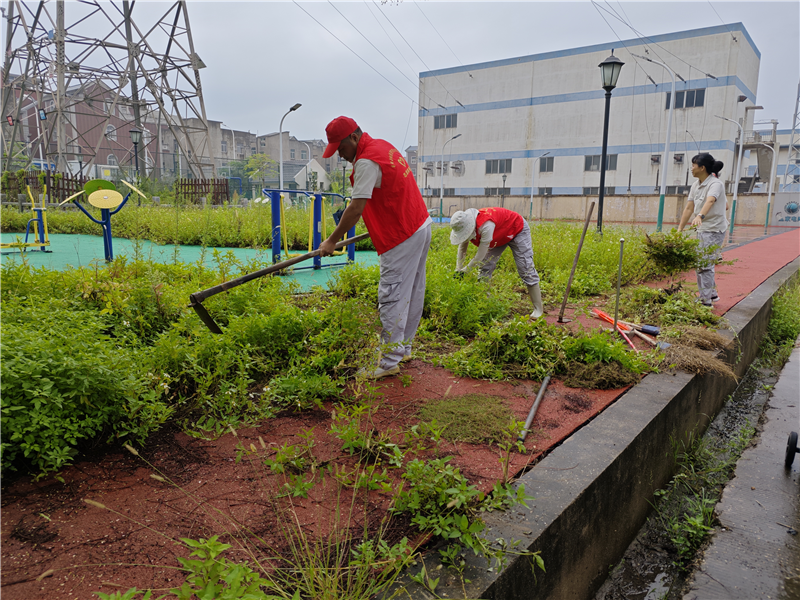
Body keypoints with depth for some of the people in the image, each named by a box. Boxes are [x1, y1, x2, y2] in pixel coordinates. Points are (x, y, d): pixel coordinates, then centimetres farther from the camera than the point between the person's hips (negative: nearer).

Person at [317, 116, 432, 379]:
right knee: (413, 293, 14)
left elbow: (356, 209, -22)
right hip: (420, 225, 10)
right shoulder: (383, 145, 13)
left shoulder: (366, 162, -17)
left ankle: (390, 362, -1)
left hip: (402, 237, -10)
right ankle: (404, 348, 26)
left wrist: (332, 241, -15)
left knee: (392, 298, -7)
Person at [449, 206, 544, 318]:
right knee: (486, 267, -2)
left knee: (526, 270, -9)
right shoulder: (465, 227, -20)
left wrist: (465, 270, -29)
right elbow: (462, 249, -8)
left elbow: (480, 256, -38)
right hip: (500, 236, 8)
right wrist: (458, 270, -18)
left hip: (517, 230, -8)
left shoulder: (486, 225, -44)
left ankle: (538, 309, -2)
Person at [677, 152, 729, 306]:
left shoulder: (715, 184, -16)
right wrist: (680, 229, 6)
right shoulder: (695, 185, 8)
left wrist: (700, 216, -55)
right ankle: (712, 293, 33)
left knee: (705, 265, -10)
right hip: (702, 230, 9)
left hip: (714, 230, -9)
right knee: (700, 263, 17)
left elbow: (710, 201, -37)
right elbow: (689, 208, 9)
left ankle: (706, 301, -4)